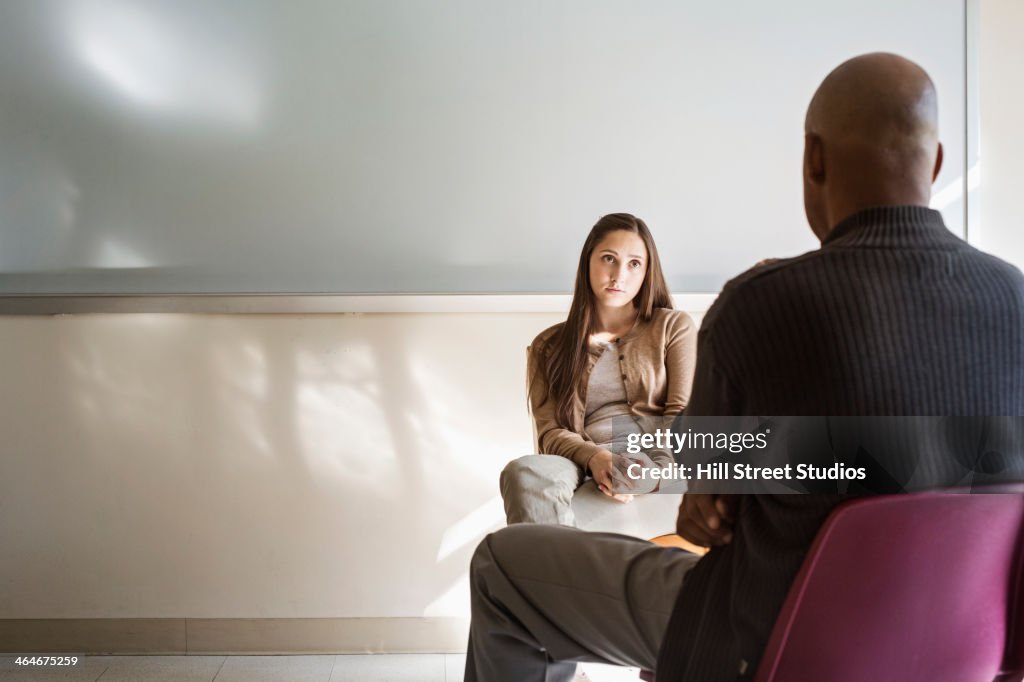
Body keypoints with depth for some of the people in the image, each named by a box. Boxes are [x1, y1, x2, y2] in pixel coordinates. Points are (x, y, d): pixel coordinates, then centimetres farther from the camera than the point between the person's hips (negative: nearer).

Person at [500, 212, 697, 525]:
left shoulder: (674, 327, 17)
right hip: (583, 463, 0)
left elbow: (683, 415, 6)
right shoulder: (549, 345, 19)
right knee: (524, 472, -36)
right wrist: (594, 457, -16)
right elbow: (549, 430, 9)